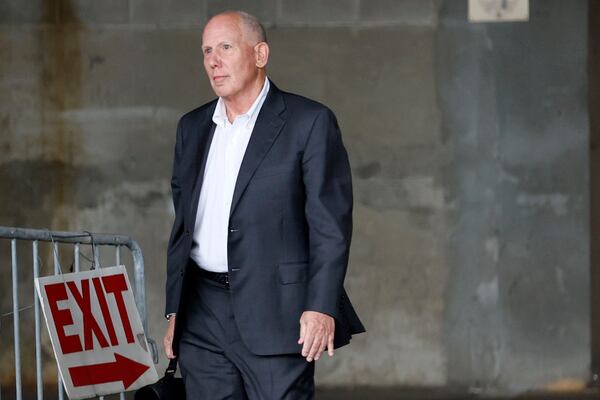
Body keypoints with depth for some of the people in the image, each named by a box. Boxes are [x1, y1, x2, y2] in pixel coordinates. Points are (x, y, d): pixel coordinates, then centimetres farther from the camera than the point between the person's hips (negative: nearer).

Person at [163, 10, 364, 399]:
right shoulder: (193, 127, 15)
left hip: (274, 312, -5)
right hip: (203, 316, 6)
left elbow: (331, 223, -7)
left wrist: (321, 307, -15)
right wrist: (174, 310, 15)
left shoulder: (309, 122, -3)